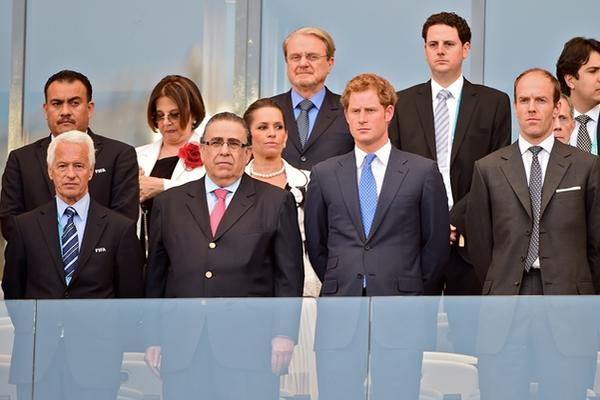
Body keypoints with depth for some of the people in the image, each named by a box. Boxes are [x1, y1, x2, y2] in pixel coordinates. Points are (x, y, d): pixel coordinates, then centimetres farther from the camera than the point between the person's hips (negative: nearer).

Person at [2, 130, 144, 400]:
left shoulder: (120, 228, 1)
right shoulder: (25, 226, 6)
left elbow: (132, 297, 5)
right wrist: (30, 335, 12)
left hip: (97, 360, -1)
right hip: (35, 360, 1)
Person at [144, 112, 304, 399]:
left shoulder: (276, 202, 8)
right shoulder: (169, 204, 14)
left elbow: (288, 277, 4)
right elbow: (155, 276, 14)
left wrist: (284, 335, -4)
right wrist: (152, 338, 8)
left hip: (250, 348, -2)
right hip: (182, 350, 2)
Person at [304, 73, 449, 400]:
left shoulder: (422, 172, 3)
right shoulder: (324, 174, 9)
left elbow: (436, 242, 8)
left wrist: (411, 287, 8)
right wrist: (337, 283, 12)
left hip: (399, 312, -1)